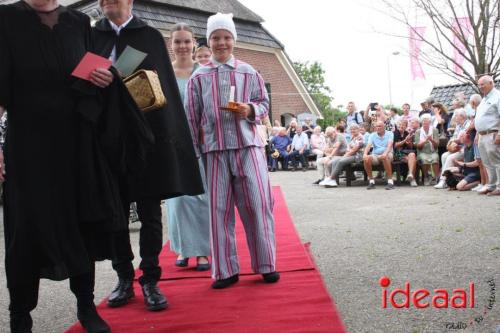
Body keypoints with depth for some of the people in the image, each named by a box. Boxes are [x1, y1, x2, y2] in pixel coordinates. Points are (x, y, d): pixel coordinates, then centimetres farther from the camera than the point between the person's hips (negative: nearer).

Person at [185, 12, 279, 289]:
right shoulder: (198, 77, 7)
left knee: (257, 203, -1)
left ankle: (265, 264, 12)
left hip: (248, 145, 0)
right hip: (214, 148, 0)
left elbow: (264, 103, 12)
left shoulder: (249, 72, 9)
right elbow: (192, 116, 8)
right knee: (219, 208, 2)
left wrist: (250, 110, -10)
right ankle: (226, 270, 11)